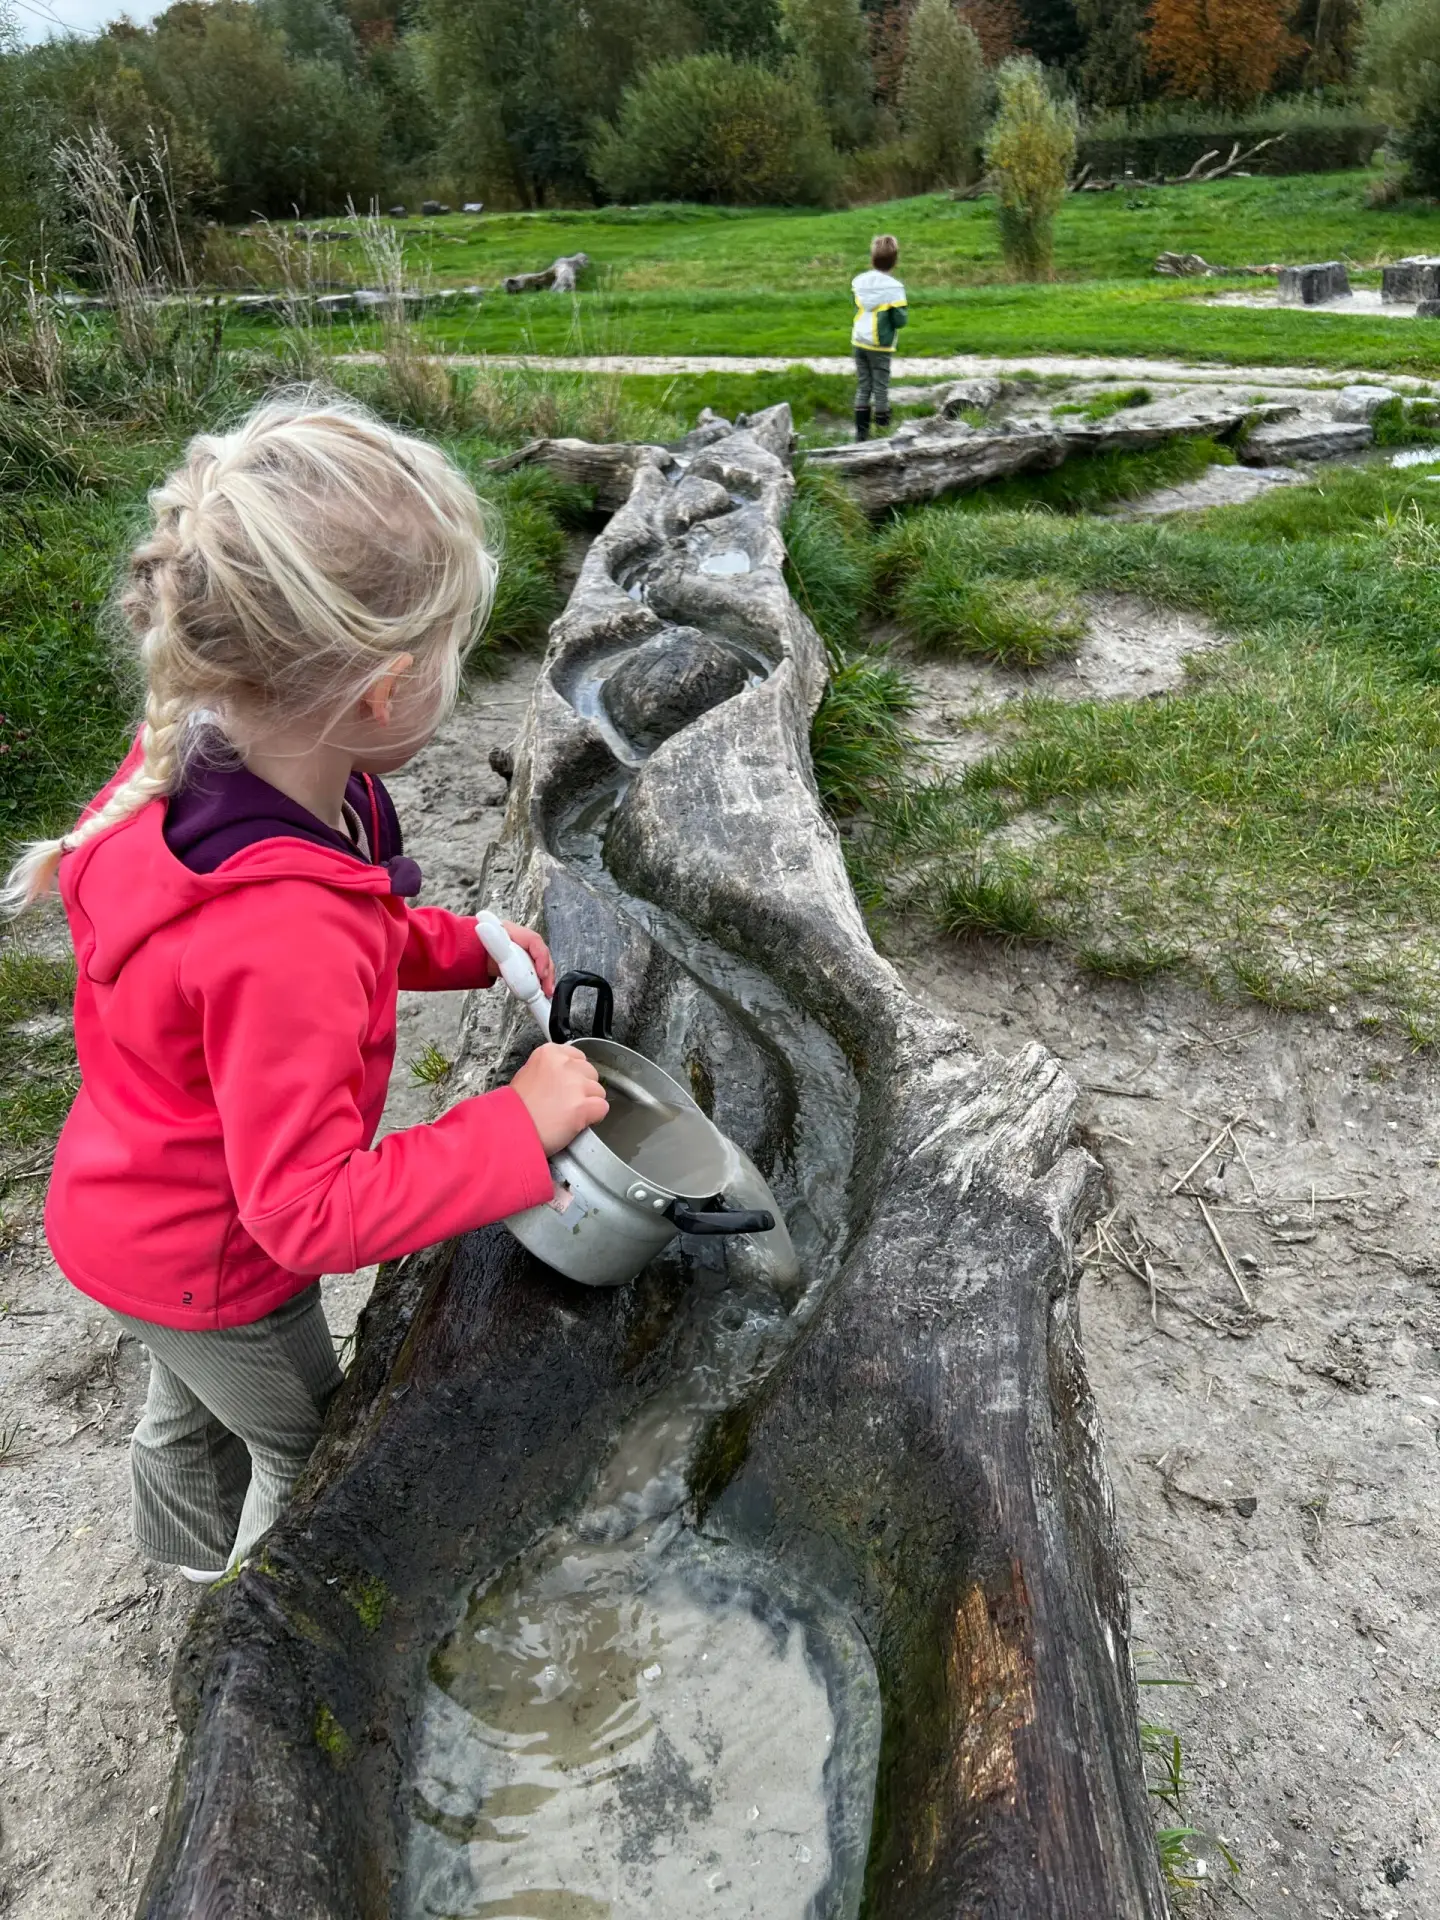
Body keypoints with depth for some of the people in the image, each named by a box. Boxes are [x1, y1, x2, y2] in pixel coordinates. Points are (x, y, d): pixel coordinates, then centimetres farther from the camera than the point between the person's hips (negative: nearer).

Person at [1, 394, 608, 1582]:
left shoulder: (205, 761, -17)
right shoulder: (284, 937, -44)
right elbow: (313, 1209, -36)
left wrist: (469, 948, -4)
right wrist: (522, 1126, -31)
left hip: (143, 1208, 8)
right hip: (207, 1264, -7)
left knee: (196, 1405, 34)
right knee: (312, 1447, 22)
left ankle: (200, 1558, 64)